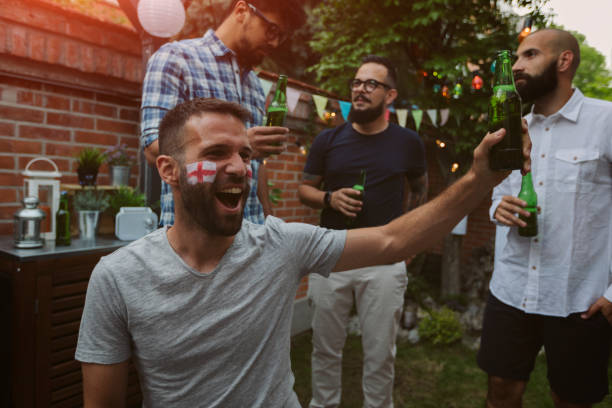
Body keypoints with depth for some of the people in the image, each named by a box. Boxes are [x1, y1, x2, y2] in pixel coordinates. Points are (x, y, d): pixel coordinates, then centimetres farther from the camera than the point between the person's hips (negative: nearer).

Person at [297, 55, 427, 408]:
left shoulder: (408, 142, 2)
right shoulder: (328, 140, 2)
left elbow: (420, 188, 19)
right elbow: (305, 189, 9)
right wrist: (330, 198, -11)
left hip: (384, 260, 0)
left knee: (380, 354, 10)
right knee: (326, 349, 13)